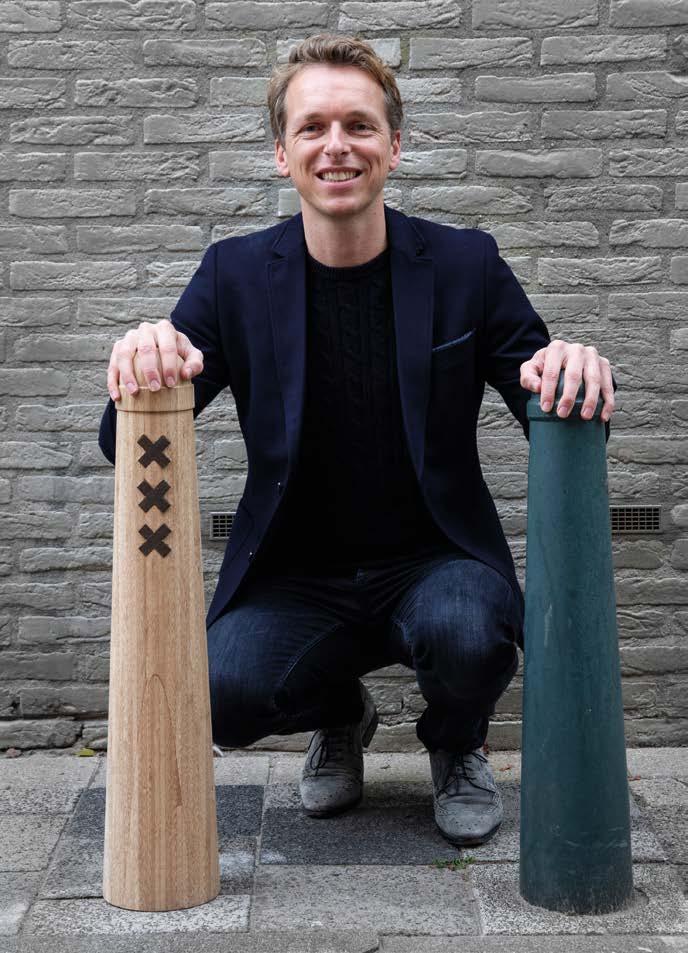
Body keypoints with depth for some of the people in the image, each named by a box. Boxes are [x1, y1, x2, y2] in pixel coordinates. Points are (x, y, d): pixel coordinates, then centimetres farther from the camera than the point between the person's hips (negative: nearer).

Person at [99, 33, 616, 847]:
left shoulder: (466, 265, -4)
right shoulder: (235, 275, -3)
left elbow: (560, 415, -2)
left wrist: (575, 371, -28)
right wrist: (143, 362, -31)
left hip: (435, 559, 0)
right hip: (298, 579, 1)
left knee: (468, 634, -33)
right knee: (220, 689, -26)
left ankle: (457, 746, 7)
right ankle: (339, 715, 13)